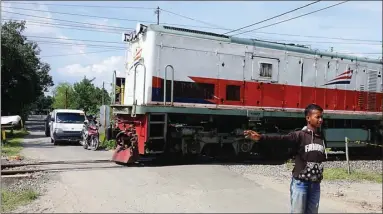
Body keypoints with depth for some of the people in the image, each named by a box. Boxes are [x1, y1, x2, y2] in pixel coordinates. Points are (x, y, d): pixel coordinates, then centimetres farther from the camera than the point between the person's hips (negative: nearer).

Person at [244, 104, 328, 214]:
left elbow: (323, 158, 15)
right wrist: (261, 137, -38)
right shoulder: (300, 135, -10)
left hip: (315, 184, 5)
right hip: (300, 183, -5)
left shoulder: (321, 138, 6)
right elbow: (281, 138, -24)